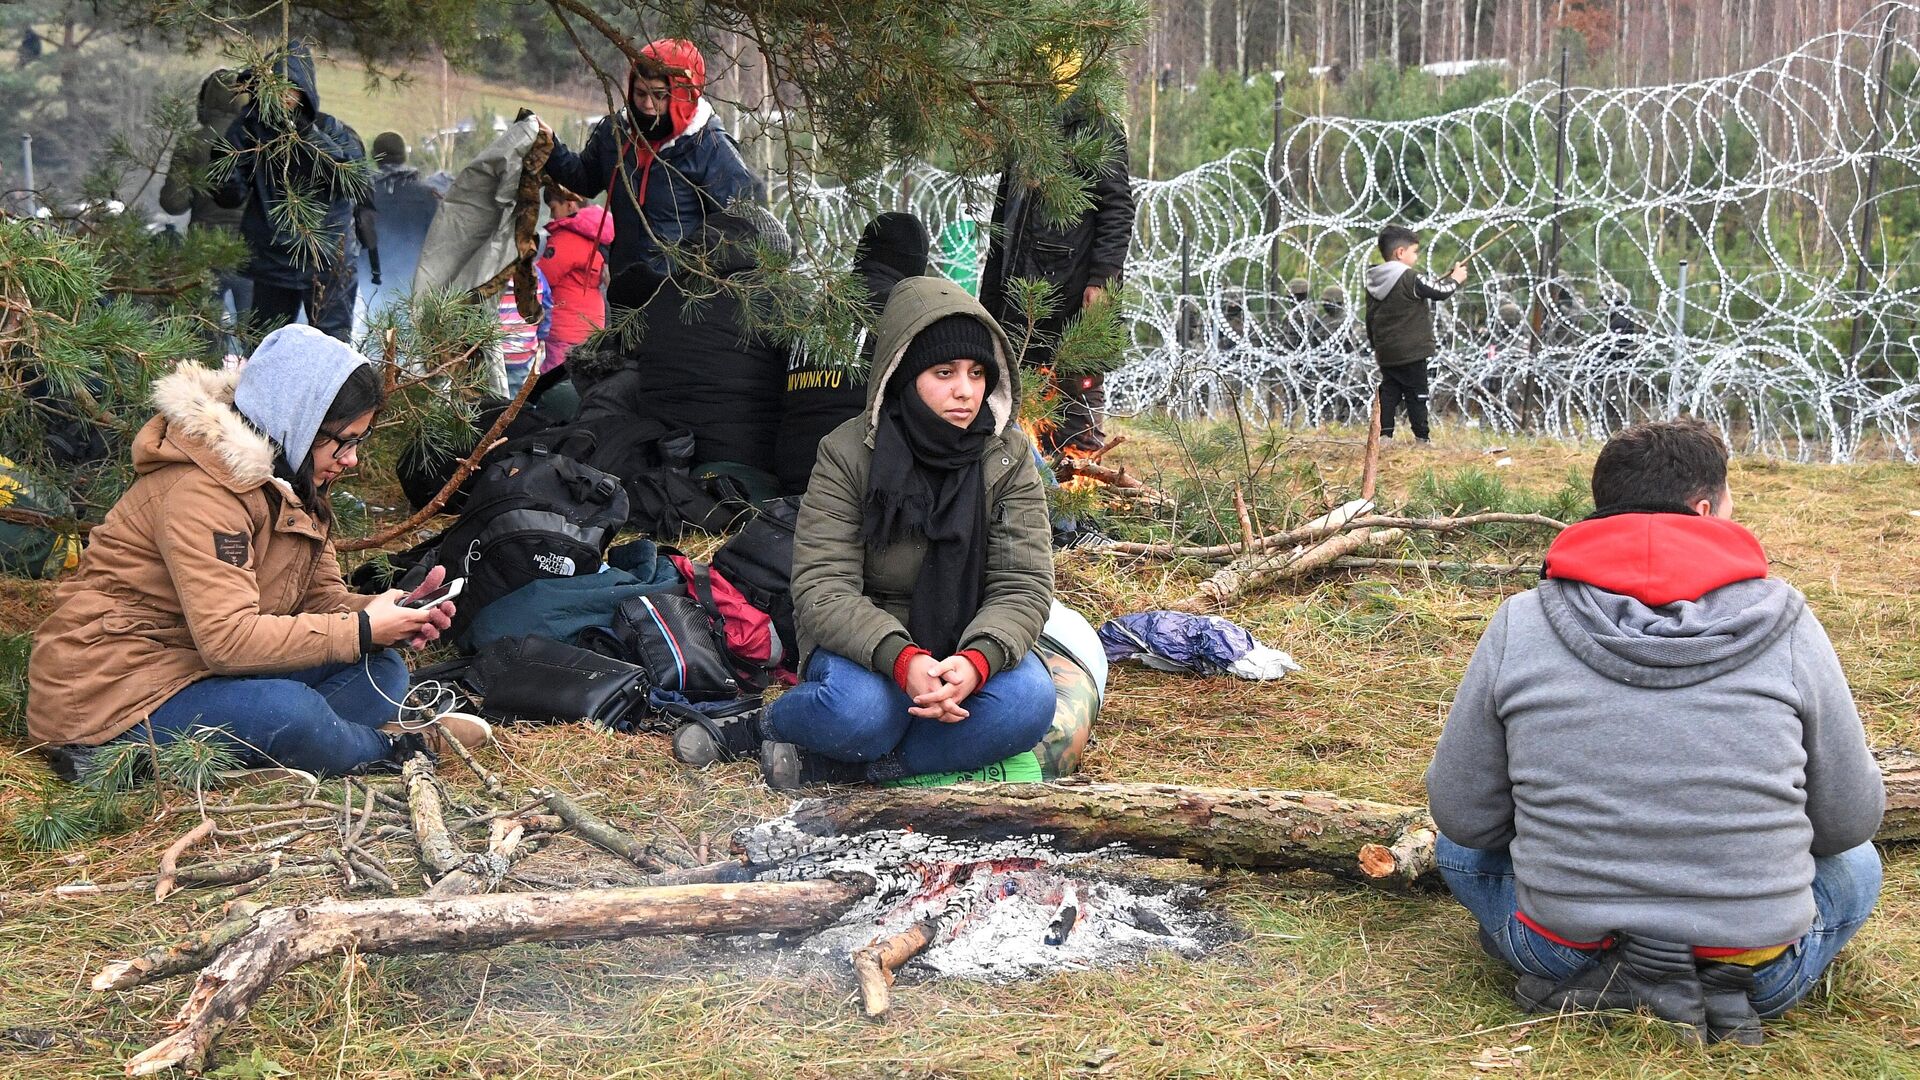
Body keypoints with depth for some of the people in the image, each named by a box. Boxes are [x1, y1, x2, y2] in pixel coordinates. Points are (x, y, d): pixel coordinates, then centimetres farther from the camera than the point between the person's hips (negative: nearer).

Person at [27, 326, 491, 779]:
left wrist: (385, 613, -15)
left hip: (209, 670, 9)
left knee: (382, 671, -5)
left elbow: (322, 597, 6)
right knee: (288, 711, -34)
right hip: (113, 692, -9)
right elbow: (228, 638, -28)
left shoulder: (292, 483, 9)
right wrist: (363, 630, -24)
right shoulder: (200, 488, -22)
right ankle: (387, 744, -6)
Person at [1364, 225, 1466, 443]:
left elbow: (1370, 317, 14)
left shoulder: (1374, 282, 8)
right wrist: (1455, 279, 10)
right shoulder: (1411, 279, -16)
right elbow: (1440, 291, -11)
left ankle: (1384, 433, 6)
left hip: (1385, 351, 6)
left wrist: (1376, 345, 24)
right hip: (1411, 351, -6)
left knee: (1389, 392, 11)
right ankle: (1422, 437, 3)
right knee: (1416, 394, 1)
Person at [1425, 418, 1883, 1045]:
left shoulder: (1517, 625, -7)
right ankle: (1724, 987, 3)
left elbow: (1462, 815, 0)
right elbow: (1850, 821, 2)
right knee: (1856, 866, 31)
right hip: (1754, 966, 0)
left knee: (1461, 847, 29)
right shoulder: (1787, 625, -8)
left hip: (1565, 951, 0)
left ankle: (1605, 983, 4)